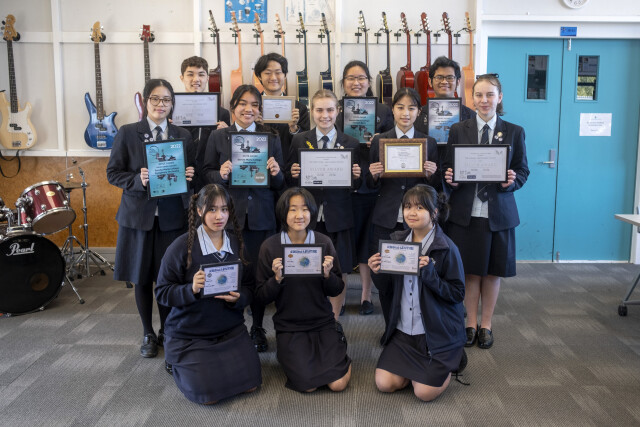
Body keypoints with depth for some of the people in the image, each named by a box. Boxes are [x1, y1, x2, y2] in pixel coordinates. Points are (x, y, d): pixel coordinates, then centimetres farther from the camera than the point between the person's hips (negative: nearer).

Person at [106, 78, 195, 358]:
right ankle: (148, 334, 27)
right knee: (142, 277, 9)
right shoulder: (127, 133, 1)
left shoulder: (183, 136, 8)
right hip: (139, 215, -1)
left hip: (173, 216, 1)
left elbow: (193, 172, 13)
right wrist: (137, 180, -17)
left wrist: (190, 176, -10)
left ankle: (167, 331, 26)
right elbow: (113, 172, 0)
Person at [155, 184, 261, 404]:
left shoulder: (237, 244, 0)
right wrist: (192, 289, -30)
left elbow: (249, 286, 7)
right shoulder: (182, 246, -14)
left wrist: (238, 298, -16)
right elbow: (162, 292, -12)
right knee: (208, 394, -11)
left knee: (249, 383, -5)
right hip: (188, 334, -4)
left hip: (231, 329, 4)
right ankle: (181, 365, 21)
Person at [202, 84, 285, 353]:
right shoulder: (218, 137, 6)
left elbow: (281, 184, 8)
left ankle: (258, 328, 24)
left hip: (262, 217, 1)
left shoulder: (272, 138, 8)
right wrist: (221, 174, -15)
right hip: (229, 216, -1)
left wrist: (276, 173, -14)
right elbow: (207, 175, 6)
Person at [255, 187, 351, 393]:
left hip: (323, 322, 1)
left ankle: (335, 351, 21)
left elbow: (336, 291, 1)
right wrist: (277, 278, -24)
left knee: (338, 384, -9)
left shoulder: (323, 242, -5)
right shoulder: (270, 247, -8)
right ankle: (291, 356, 18)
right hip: (289, 327, -1)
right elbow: (261, 297, -5)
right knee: (308, 385, -13)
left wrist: (328, 274, -20)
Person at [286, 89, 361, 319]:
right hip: (308, 216, 0)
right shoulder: (299, 140, 5)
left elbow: (357, 184, 5)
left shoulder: (351, 143, 4)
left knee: (339, 272, 7)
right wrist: (293, 174, -14)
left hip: (338, 217, 0)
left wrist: (357, 176, -16)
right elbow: (289, 179, 7)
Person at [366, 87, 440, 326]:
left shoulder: (429, 143, 7)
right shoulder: (379, 141, 7)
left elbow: (436, 188, 7)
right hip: (386, 219, 1)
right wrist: (373, 175, -11)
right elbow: (371, 185, 10)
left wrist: (431, 175, -13)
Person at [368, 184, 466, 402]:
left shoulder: (446, 248, -14)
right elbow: (388, 286, 8)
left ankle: (449, 360, 21)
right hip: (403, 329, 5)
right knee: (384, 383, -5)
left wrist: (430, 273, -27)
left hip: (437, 332, -4)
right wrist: (377, 273, -14)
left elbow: (458, 294, -14)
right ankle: (417, 367, 25)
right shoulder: (397, 241, 2)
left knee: (424, 392, -9)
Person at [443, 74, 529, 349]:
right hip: (466, 212, 0)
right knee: (470, 271, 7)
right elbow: (448, 169, 6)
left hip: (499, 213, 1)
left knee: (493, 272, 10)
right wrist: (450, 179, -15)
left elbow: (523, 171, 6)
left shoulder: (514, 132, 5)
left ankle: (486, 324, 25)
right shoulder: (458, 130, 4)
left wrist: (513, 181, -15)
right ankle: (471, 323, 24)